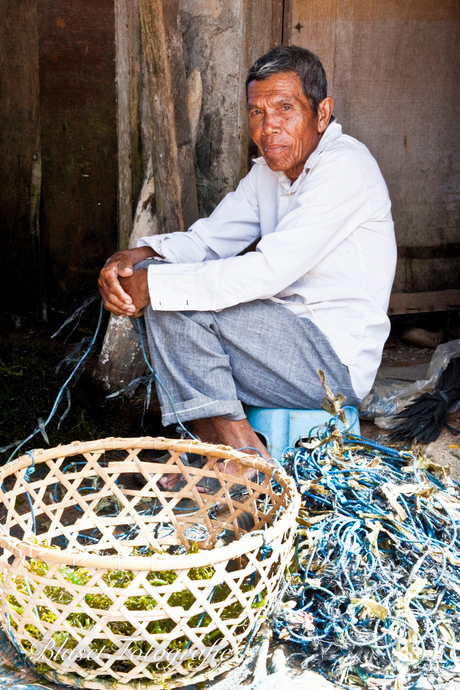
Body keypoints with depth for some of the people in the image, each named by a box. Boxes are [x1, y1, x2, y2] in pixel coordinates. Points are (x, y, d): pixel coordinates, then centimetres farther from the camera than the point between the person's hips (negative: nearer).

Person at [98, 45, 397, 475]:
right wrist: (136, 257, -11)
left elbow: (267, 273, -25)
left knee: (174, 302, -19)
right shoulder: (268, 171, 12)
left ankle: (238, 448, -11)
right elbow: (206, 239, 10)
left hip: (337, 362, -9)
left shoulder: (345, 168, -17)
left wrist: (154, 284, -23)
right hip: (284, 340, 9)